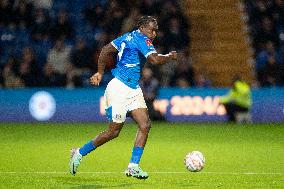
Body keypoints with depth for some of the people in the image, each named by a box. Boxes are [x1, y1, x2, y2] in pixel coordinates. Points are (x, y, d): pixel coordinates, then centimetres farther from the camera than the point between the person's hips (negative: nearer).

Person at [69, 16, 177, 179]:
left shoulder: (129, 37, 12)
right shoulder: (141, 40, -15)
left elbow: (106, 50, 14)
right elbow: (155, 59, -28)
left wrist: (100, 73, 17)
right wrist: (171, 57, -10)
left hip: (133, 90, 10)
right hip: (119, 90, -10)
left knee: (145, 124, -3)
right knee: (113, 132, -1)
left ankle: (133, 166, -2)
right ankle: (80, 153, 16)